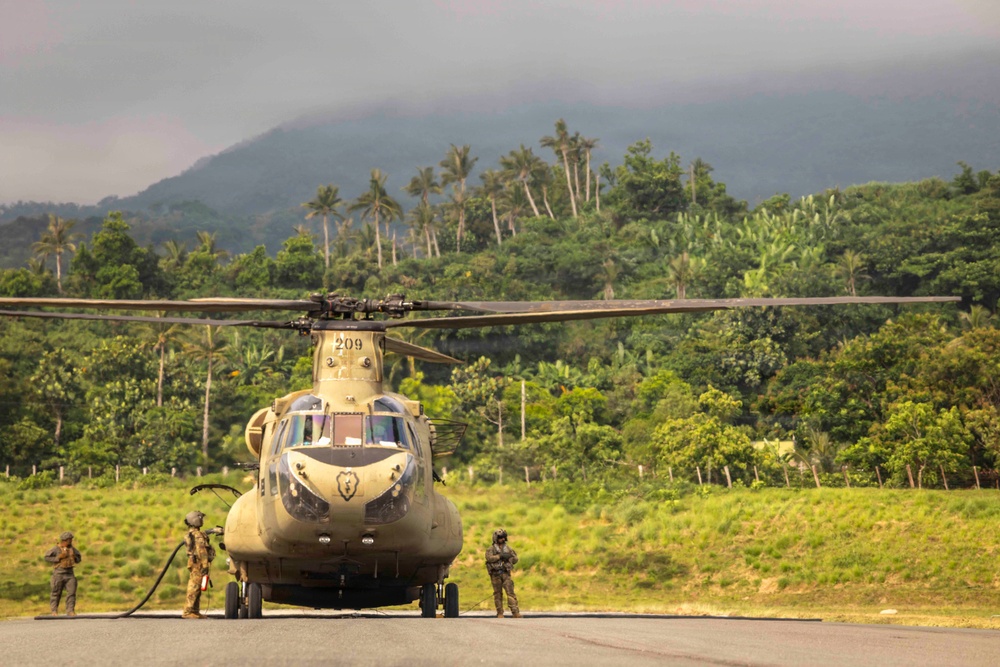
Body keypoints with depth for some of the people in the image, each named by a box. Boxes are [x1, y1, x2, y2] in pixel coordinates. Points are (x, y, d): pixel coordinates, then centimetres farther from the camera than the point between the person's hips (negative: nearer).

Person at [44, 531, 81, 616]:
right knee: (56, 593, 3)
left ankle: (70, 611, -4)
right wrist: (58, 558, -13)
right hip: (59, 573, -4)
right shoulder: (56, 549, -5)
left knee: (71, 592, -7)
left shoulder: (72, 549, 11)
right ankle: (54, 611, 14)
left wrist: (75, 558, -1)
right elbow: (47, 557, -7)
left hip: (70, 574, 4)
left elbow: (79, 558, 22)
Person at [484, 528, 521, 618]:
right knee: (498, 594, 3)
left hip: (505, 573, 1)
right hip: (495, 574, -1)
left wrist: (510, 556, -8)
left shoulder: (508, 548, 12)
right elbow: (489, 558, -16)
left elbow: (515, 560, 12)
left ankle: (515, 612, -14)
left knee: (510, 592, -9)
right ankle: (500, 613, 9)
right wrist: (500, 556, -20)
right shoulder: (491, 549, 3)